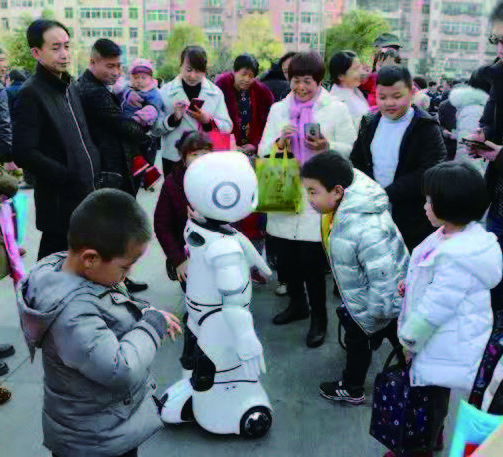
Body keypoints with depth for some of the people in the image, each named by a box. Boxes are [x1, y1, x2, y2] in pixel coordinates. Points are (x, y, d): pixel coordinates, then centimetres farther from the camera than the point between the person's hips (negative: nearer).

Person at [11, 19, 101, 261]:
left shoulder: (69, 87, 13)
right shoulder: (31, 94, -14)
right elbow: (23, 154, -19)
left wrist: (95, 167, 9)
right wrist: (68, 176, -18)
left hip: (85, 194, 8)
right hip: (60, 204, -8)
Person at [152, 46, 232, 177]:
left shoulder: (215, 92, 9)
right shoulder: (166, 91, 4)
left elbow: (227, 127, 2)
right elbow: (155, 129, -1)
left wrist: (207, 120, -15)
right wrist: (174, 118, -17)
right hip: (173, 160, -1)